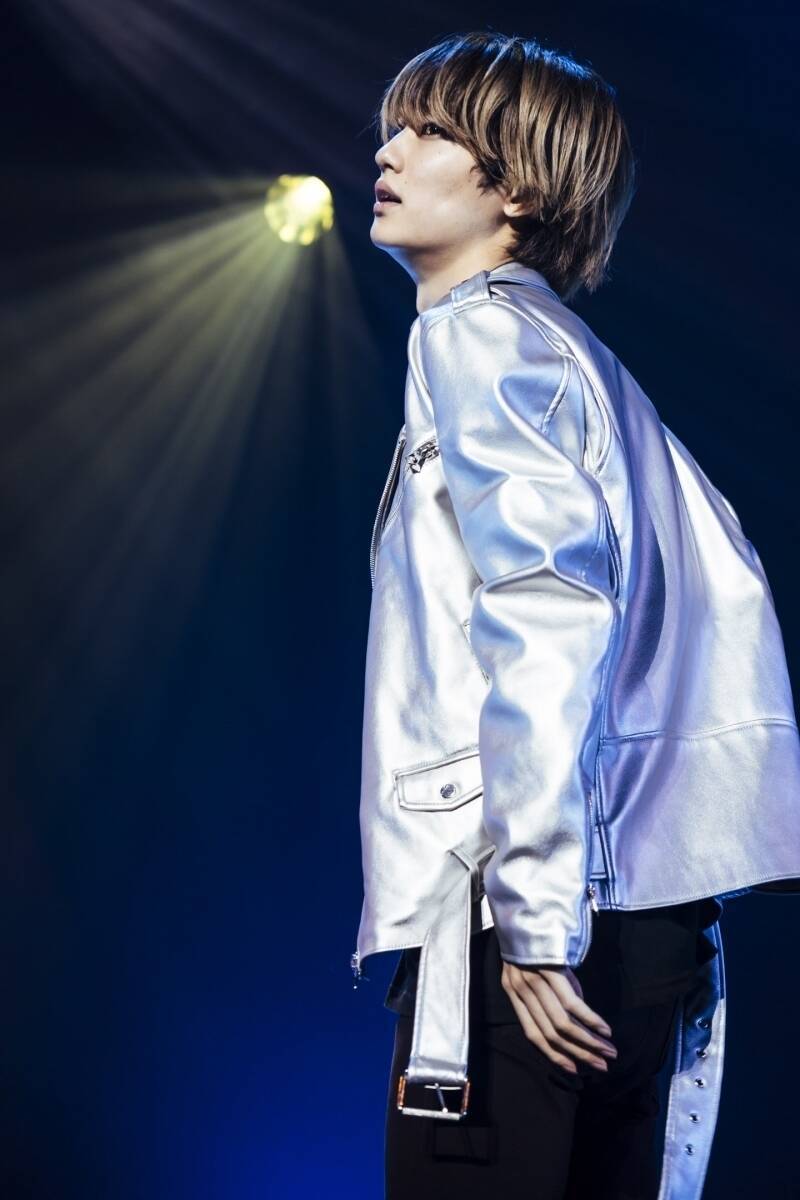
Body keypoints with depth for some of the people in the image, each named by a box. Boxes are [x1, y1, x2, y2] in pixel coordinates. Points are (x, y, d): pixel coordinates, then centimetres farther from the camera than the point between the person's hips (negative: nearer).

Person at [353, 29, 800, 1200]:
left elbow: (547, 611, -18)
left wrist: (535, 919, -21)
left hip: (530, 911, -9)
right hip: (646, 913, 9)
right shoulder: (584, 359, 21)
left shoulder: (479, 329, -4)